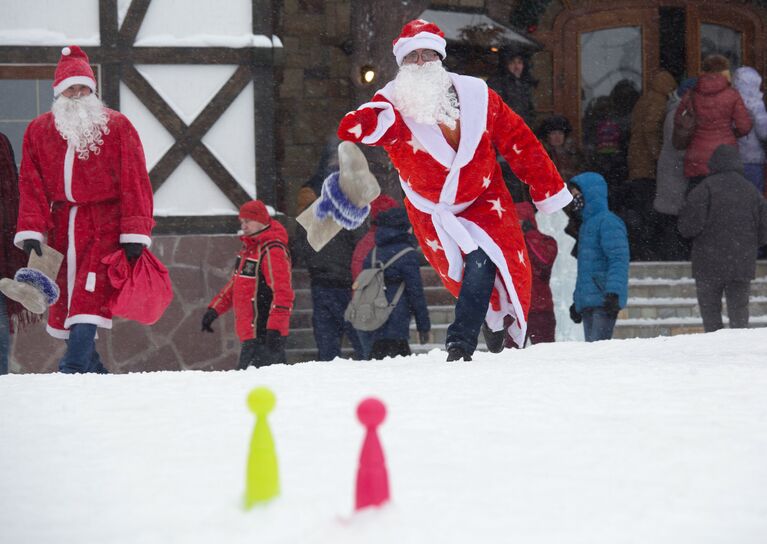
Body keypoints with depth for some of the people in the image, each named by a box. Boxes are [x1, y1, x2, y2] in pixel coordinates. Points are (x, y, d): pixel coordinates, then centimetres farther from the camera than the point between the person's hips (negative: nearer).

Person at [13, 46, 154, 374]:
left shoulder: (116, 126, 2)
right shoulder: (38, 131, 9)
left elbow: (134, 182, 0)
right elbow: (31, 184, 7)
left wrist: (135, 233, -7)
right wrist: (31, 231, -4)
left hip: (104, 226, -4)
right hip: (61, 227, 4)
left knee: (87, 305, -17)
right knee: (63, 306, 3)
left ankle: (72, 374, -22)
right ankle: (94, 374, 15)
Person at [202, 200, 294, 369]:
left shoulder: (273, 252, -14)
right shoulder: (249, 248, 17)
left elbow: (282, 293, -21)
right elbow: (235, 283, 27)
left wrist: (275, 330, -26)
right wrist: (214, 309, 22)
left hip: (264, 335, -10)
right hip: (252, 335, 10)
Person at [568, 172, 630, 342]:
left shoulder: (608, 222, -7)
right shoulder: (586, 224, 22)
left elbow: (619, 260, -16)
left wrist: (613, 293, -26)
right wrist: (577, 301, 28)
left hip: (603, 302, -9)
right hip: (587, 303, 9)